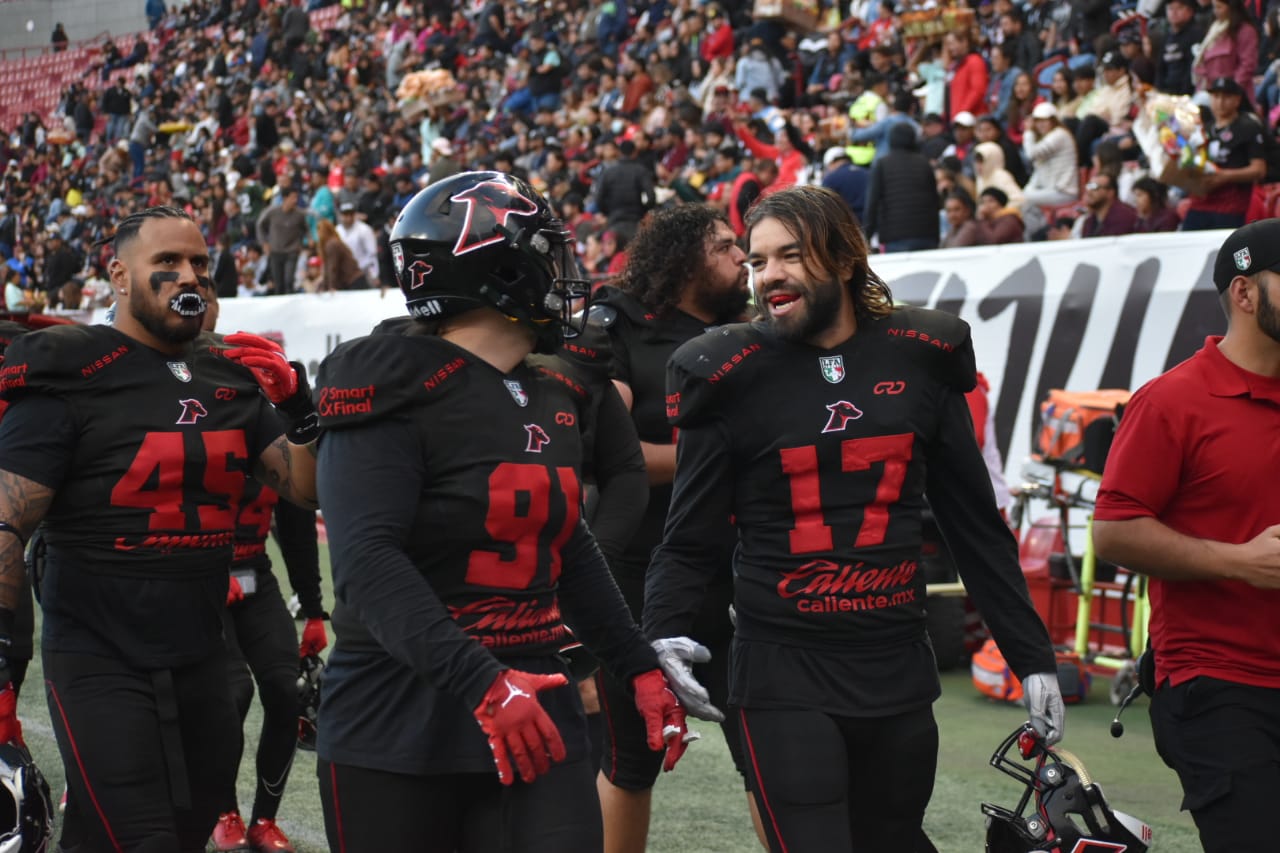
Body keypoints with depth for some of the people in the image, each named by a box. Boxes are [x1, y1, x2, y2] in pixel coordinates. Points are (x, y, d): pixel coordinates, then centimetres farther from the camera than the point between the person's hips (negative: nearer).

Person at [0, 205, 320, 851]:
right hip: (100, 660, -7)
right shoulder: (71, 377, -10)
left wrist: (301, 410, -5)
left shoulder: (231, 378, 9)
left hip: (200, 659, 7)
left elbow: (305, 487, 12)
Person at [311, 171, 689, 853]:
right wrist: (480, 683, -33)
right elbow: (368, 564, -24)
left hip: (532, 707, 6)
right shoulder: (395, 389, -13)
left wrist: (638, 667, 20)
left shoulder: (549, 399, 11)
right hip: (399, 727, -6)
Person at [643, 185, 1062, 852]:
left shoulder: (917, 362, 4)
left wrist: (1031, 656, 9)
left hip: (899, 669, 3)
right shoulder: (733, 378, -3)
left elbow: (976, 527, 9)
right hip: (783, 675, -3)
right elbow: (688, 540, 1)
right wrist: (665, 634, -17)